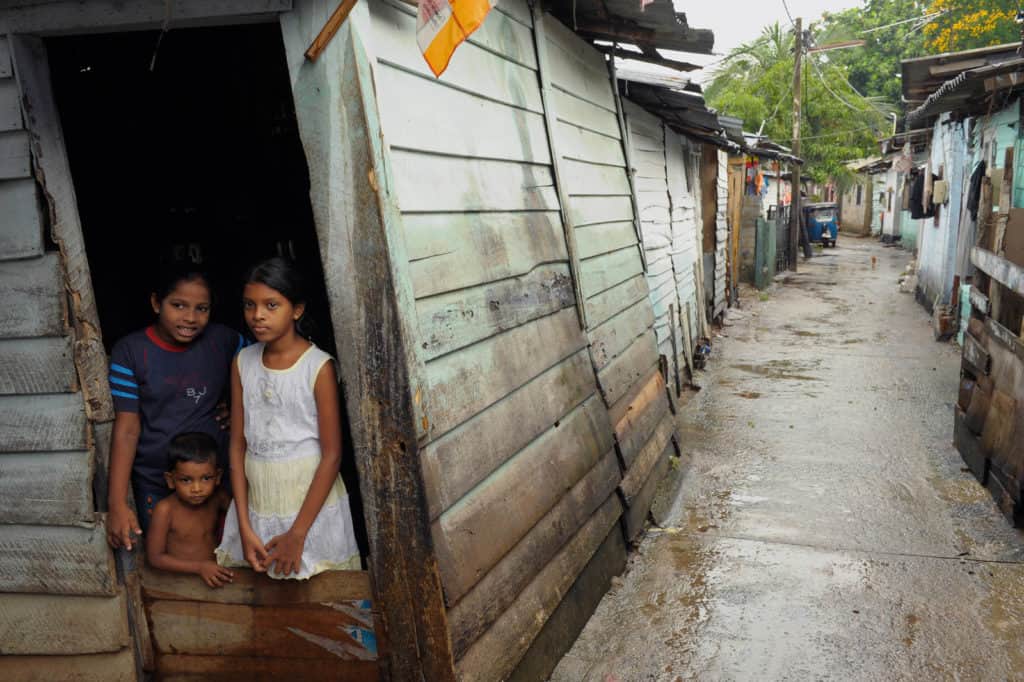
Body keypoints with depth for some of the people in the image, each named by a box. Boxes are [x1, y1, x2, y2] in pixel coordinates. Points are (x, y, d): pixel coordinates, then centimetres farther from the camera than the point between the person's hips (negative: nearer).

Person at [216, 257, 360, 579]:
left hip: (311, 502, -4)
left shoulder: (318, 366, -11)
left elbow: (332, 455, -11)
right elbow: (238, 444, 3)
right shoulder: (242, 363, 3)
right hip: (256, 501, 4)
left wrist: (297, 533, -13)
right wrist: (244, 527, -4)